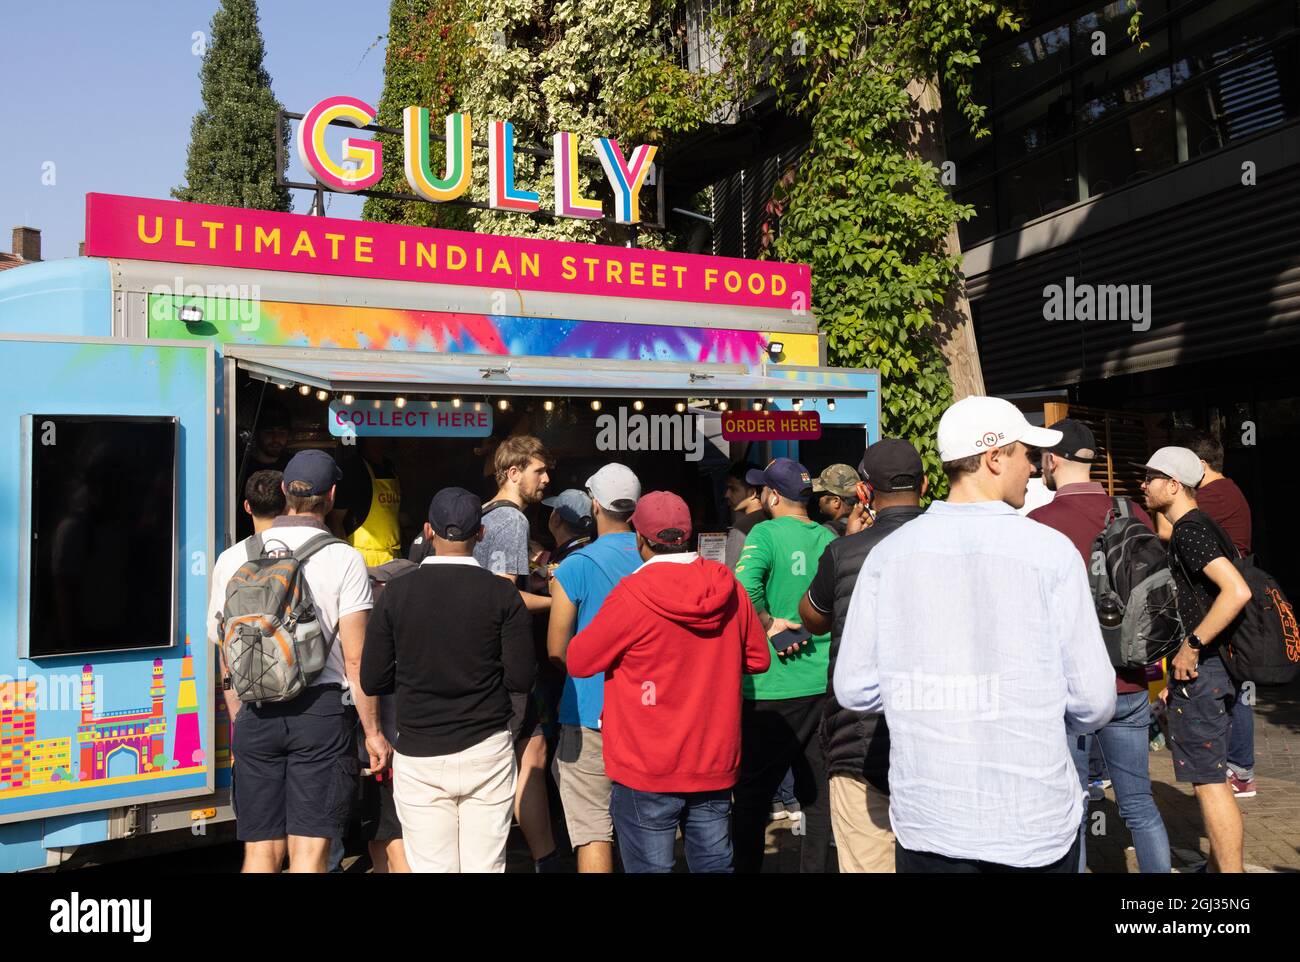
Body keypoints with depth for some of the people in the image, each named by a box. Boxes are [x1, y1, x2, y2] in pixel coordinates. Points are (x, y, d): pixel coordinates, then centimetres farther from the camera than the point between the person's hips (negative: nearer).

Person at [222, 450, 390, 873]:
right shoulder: (344, 559, -7)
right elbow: (355, 659, -8)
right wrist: (373, 731, 0)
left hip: (257, 714, 4)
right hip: (322, 711, -4)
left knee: (261, 850, 11)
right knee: (308, 849, 2)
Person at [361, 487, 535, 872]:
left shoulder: (397, 592, -3)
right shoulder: (502, 595, -5)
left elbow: (372, 681, 0)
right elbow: (522, 678, -7)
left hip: (418, 757, 1)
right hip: (487, 752, 0)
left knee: (429, 867, 8)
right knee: (485, 866, 8)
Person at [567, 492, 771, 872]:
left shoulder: (632, 595, -17)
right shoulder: (729, 588, -2)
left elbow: (578, 661, -8)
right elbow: (757, 658, 9)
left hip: (647, 769, -5)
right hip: (715, 764, 5)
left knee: (650, 865, 8)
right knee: (714, 862, 18)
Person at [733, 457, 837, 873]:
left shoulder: (766, 534, -10)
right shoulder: (830, 538, 5)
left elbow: (744, 586, -26)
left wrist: (770, 625, -12)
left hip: (774, 687, -5)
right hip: (825, 685, 5)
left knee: (752, 794, 8)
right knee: (818, 792, 15)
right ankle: (815, 866, 24)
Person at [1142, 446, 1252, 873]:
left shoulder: (1190, 531, -17)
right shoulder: (1195, 527, 14)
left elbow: (1237, 591, -31)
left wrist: (1191, 646, -24)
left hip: (1199, 670, -11)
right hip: (1207, 666, 11)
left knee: (1209, 780, -5)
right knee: (1211, 775, 20)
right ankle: (1218, 862, 33)